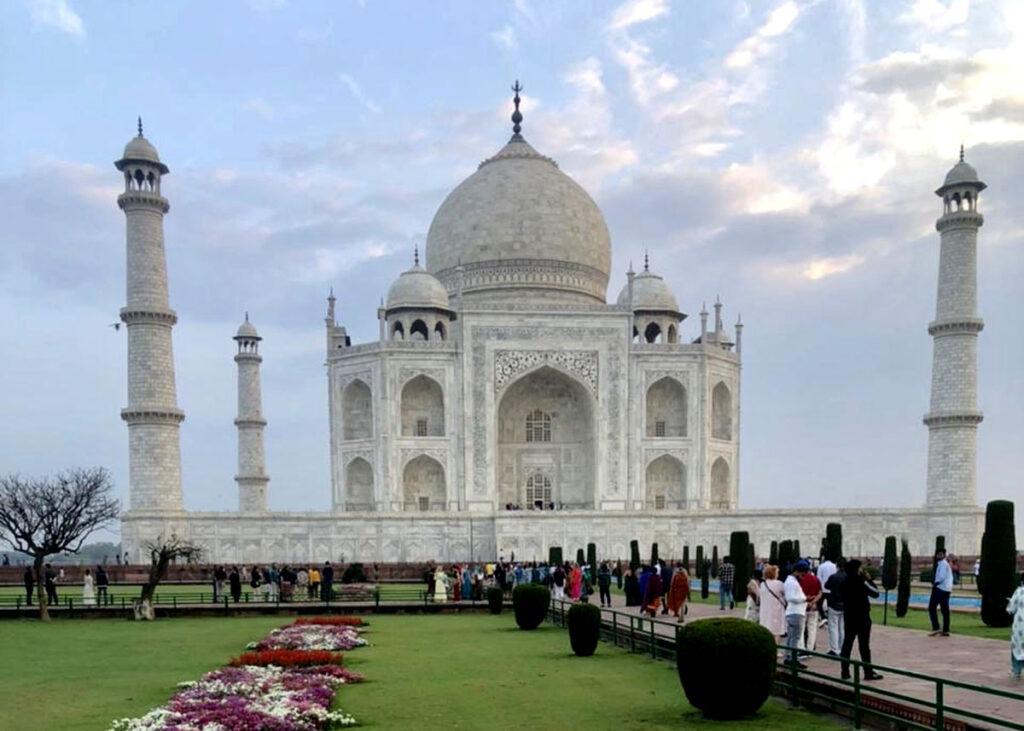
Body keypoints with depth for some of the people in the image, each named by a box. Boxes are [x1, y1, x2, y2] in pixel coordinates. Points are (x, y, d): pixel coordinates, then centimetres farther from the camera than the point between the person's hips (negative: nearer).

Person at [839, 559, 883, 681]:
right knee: (864, 645, 0)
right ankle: (868, 672, 6)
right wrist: (869, 579, -1)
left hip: (848, 616, 6)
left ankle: (845, 672, 9)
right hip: (862, 617, -6)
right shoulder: (861, 582, -16)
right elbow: (875, 592, -10)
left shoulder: (844, 583, 4)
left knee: (847, 644, 8)